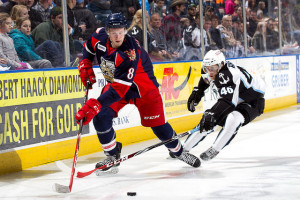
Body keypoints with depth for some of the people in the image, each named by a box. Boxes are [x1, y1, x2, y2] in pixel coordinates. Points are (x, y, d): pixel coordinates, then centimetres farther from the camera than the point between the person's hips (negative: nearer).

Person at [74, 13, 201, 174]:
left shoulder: (130, 53, -38)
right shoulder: (100, 36, -18)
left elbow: (119, 88, -43)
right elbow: (89, 48, 9)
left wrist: (95, 104, -48)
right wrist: (85, 65, -7)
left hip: (143, 87, -5)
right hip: (114, 82, 5)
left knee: (157, 124, -2)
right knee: (100, 117, -16)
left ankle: (178, 151, 25)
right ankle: (112, 155, 2)